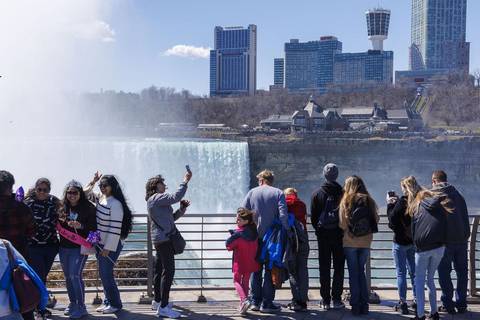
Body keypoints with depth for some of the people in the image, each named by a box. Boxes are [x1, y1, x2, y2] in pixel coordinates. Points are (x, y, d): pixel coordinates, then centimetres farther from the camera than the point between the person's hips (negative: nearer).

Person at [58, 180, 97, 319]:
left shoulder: (88, 207, -7)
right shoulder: (63, 206, 4)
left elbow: (93, 227, -8)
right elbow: (57, 225, 14)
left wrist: (81, 226, -24)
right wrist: (60, 221, -7)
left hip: (80, 247, -5)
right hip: (64, 247, 5)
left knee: (75, 275, -12)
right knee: (68, 276, 13)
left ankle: (81, 307, -1)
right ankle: (72, 303, 29)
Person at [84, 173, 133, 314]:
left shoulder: (115, 204, -19)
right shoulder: (100, 198, 6)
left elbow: (115, 228, -21)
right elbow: (86, 192, 25)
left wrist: (107, 248, -19)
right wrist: (93, 181, 9)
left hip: (111, 245, -8)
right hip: (100, 244, 8)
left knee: (106, 274, -5)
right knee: (103, 273, 13)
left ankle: (115, 304, 9)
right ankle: (108, 302, 24)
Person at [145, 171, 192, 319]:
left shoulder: (157, 200, 22)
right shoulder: (156, 198, -11)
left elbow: (171, 217, 23)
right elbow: (175, 197, -25)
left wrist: (182, 209, 7)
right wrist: (185, 181, -17)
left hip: (161, 239, 11)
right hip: (164, 239, -11)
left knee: (160, 270, 16)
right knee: (168, 271, -13)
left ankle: (157, 301, 25)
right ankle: (163, 307, -14)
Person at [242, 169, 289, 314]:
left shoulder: (252, 192, 3)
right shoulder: (278, 193, -3)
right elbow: (283, 215, -14)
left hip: (254, 237, 2)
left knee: (256, 269, 14)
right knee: (270, 270, 6)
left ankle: (255, 301, 16)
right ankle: (267, 303, 5)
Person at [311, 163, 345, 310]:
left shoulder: (317, 193, -3)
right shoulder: (342, 193, -7)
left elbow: (313, 216, 1)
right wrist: (344, 229, 11)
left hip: (323, 235, 1)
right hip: (339, 235, 0)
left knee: (324, 268, 6)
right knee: (339, 267, 7)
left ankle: (325, 300, 7)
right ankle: (336, 299, 6)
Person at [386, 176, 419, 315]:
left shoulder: (403, 201, -17)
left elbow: (392, 219, -12)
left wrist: (390, 204, -2)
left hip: (401, 241, -6)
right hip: (415, 241, 6)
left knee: (401, 273, 2)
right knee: (414, 272, 16)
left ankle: (403, 302, 3)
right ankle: (417, 301, 20)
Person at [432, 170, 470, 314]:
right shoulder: (457, 194, 11)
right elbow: (465, 217, 11)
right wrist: (466, 235, 13)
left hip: (444, 239, -4)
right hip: (461, 238, 4)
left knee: (444, 272, 4)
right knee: (462, 271, 12)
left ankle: (448, 304, 5)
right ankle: (461, 303, 16)